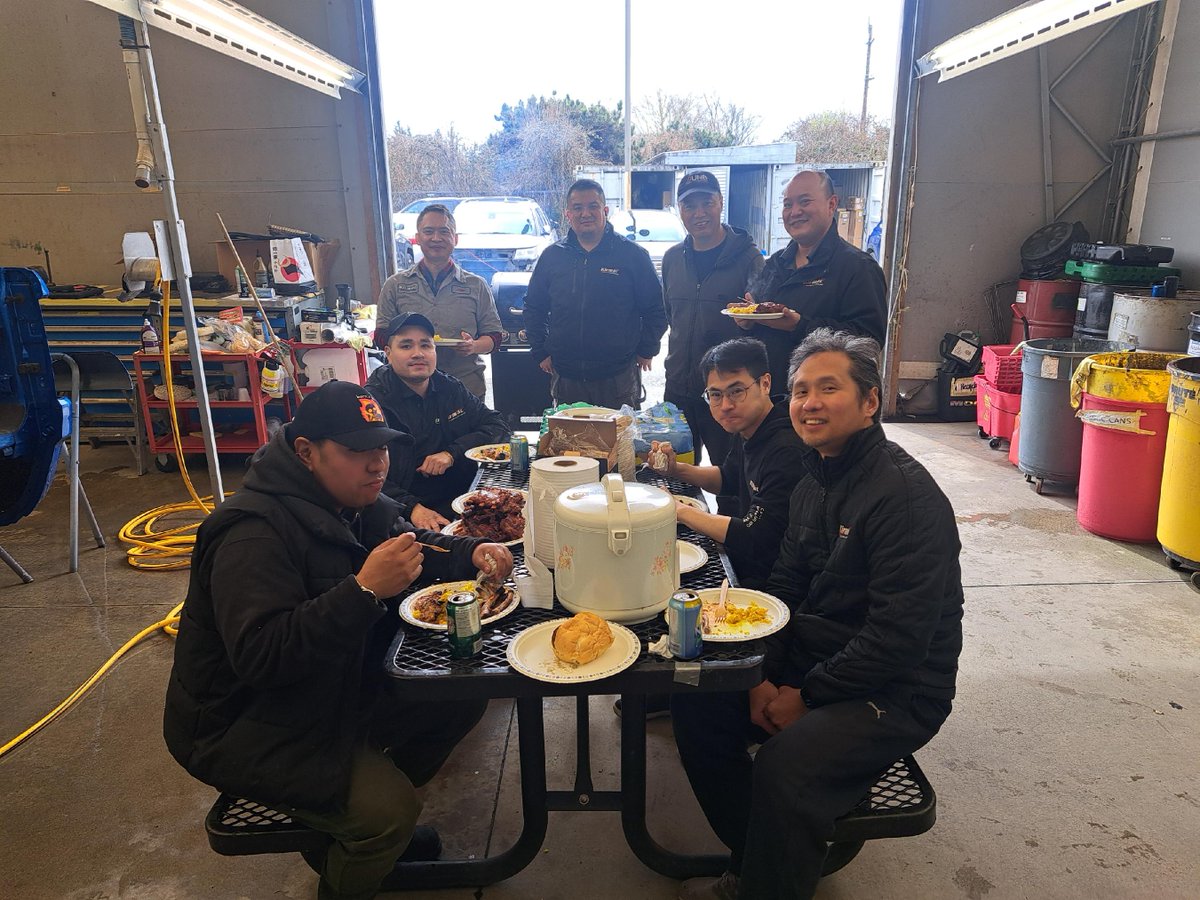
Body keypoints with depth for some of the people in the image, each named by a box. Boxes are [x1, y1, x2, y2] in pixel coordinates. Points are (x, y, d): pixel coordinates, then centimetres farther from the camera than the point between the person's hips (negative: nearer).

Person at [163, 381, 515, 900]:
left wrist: (473, 553, -7)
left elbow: (415, 543, 14)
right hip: (245, 727, -8)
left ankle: (376, 824, 19)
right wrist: (364, 590, -41)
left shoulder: (355, 502, -1)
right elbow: (260, 657, -36)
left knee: (462, 699, 2)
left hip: (336, 688, 9)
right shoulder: (254, 535, -28)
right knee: (387, 809, -22)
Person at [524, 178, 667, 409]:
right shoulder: (552, 256, 7)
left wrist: (646, 351, 1)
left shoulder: (633, 254, -1)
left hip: (619, 378, -2)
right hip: (565, 378, 2)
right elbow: (533, 308, 14)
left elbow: (655, 309, 3)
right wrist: (541, 352, 9)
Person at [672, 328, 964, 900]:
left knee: (785, 762, -31)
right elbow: (785, 585, 9)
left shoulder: (906, 495, -21)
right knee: (695, 702, -4)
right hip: (807, 661, 8)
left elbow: (899, 638, -25)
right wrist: (767, 677, -5)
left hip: (896, 692, -8)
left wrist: (807, 697, -16)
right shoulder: (814, 479, 7)